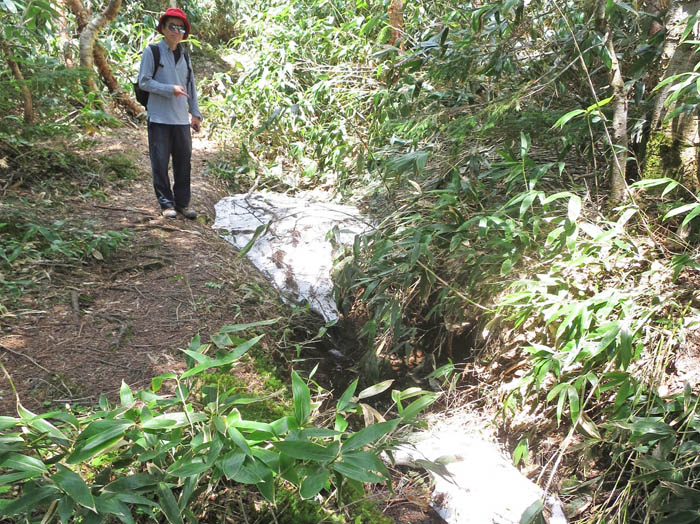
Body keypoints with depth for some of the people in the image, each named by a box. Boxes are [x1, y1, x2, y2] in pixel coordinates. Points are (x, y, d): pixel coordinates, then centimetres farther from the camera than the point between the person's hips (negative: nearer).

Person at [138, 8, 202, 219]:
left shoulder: (185, 56, 16)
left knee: (184, 162, 6)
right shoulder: (152, 52, 0)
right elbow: (144, 81, -5)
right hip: (159, 119, -4)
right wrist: (170, 89, -15)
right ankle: (166, 203, 10)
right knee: (160, 163, 0)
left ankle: (182, 202, 16)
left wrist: (195, 113, 12)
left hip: (182, 120, 5)